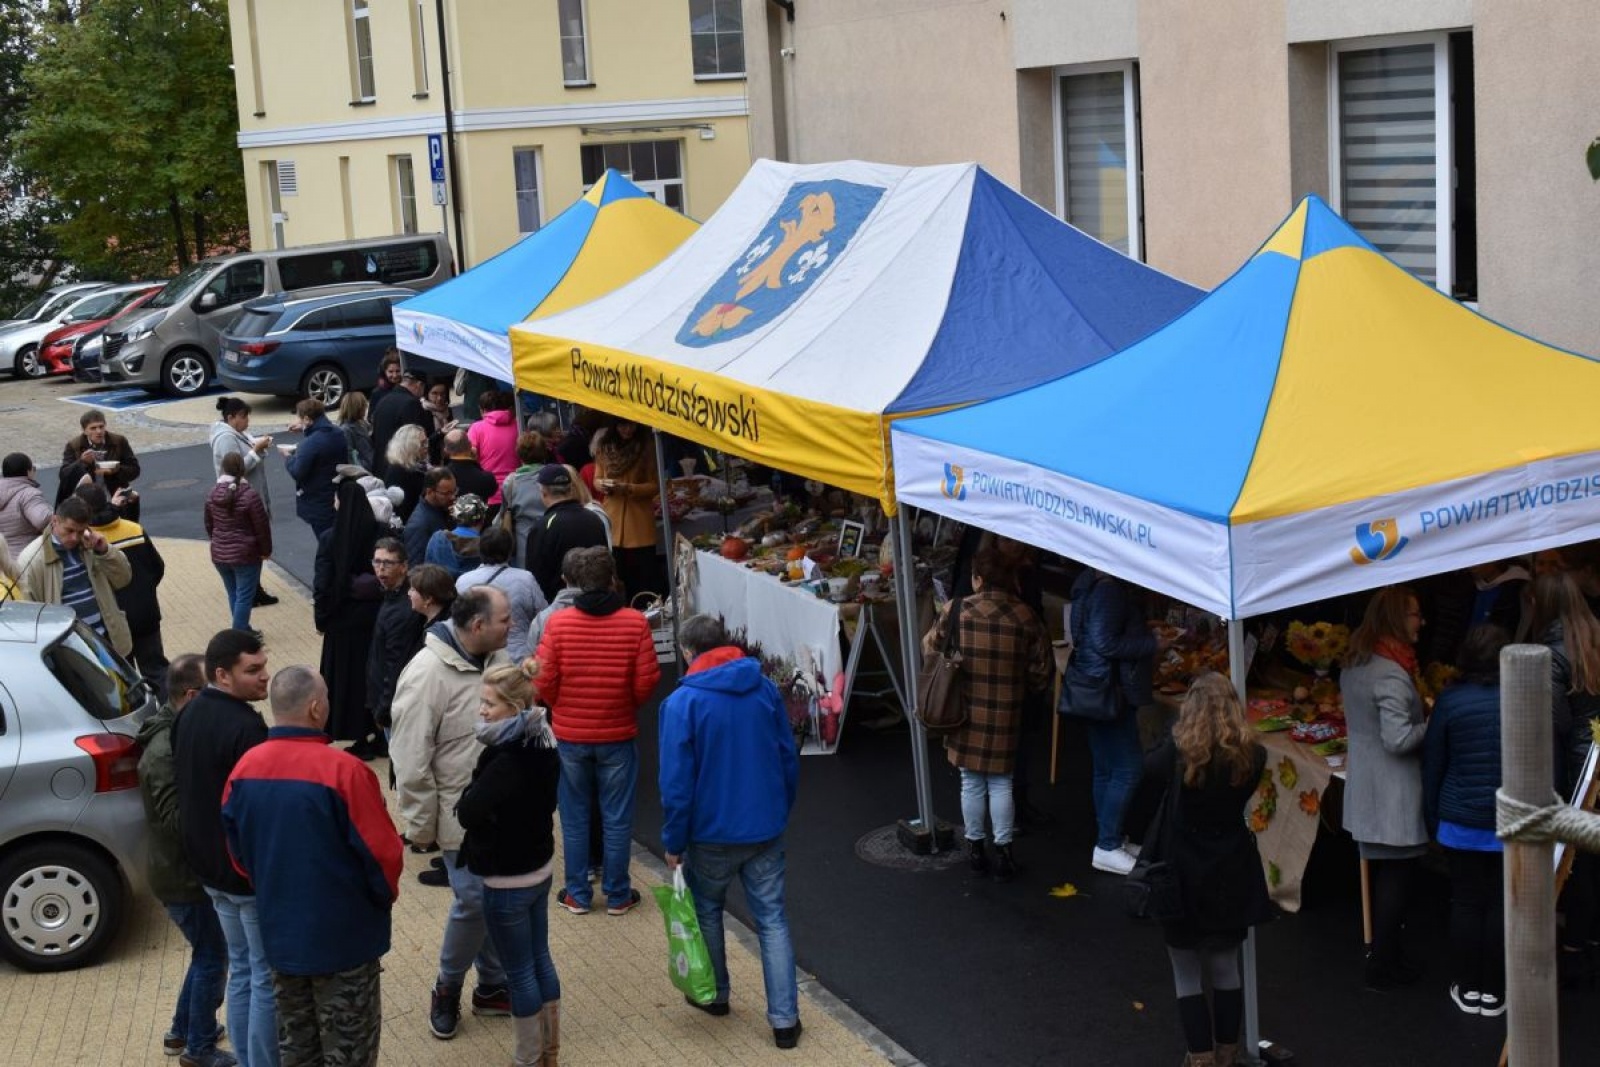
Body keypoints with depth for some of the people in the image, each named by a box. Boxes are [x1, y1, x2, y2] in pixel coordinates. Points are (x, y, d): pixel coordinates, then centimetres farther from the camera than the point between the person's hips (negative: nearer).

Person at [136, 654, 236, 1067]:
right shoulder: (165, 753, -27)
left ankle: (182, 1033, 38)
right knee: (212, 957, 4)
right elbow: (177, 819, -31)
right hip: (183, 877, -9)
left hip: (190, 869, 9)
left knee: (207, 953, 22)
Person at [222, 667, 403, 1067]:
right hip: (343, 934, -6)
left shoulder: (244, 769, -6)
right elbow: (382, 852, -17)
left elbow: (238, 852, 7)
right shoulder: (342, 770, -24)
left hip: (279, 930, 6)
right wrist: (385, 895, 4)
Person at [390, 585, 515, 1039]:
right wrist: (421, 827, -11)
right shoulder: (428, 675, -23)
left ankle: (493, 987, 32)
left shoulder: (495, 658, 0)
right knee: (474, 903, -2)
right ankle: (447, 989, 23)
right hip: (463, 815, -7)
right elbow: (411, 763, -18)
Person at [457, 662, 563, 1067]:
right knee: (540, 961, 20)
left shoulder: (506, 763, -29)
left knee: (519, 972, 6)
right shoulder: (542, 747, 0)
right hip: (540, 866, 9)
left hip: (507, 881, -9)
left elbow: (468, 814, -26)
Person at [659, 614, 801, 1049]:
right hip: (766, 830, 3)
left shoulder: (682, 702, -16)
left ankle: (714, 994, 38)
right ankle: (784, 1019, 7)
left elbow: (676, 782, -16)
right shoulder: (765, 689, -2)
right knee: (772, 919, 9)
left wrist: (673, 841, -4)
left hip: (712, 833, -3)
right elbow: (789, 760, 5)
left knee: (706, 911, 21)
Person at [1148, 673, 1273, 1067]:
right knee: (1226, 970, 19)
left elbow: (1147, 770, -1)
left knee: (1188, 978, 8)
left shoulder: (1179, 753, -19)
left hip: (1184, 880, -3)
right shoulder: (1250, 757, -10)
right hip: (1230, 880, 3)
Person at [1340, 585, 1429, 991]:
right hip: (1394, 797, -9)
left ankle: (1382, 953, 29)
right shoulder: (1391, 675, -23)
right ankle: (1383, 968, 6)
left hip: (1364, 789, 9)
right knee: (1397, 874, 1)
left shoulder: (1353, 666, 6)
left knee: (1380, 872, 19)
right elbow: (1398, 739, -27)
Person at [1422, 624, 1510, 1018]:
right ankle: (1494, 992, 15)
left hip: (1461, 822, 0)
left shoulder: (1450, 700, -7)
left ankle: (1468, 988, 18)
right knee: (1502, 904, 8)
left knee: (1466, 902, 10)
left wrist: (1432, 818, 11)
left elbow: (1433, 764, 0)